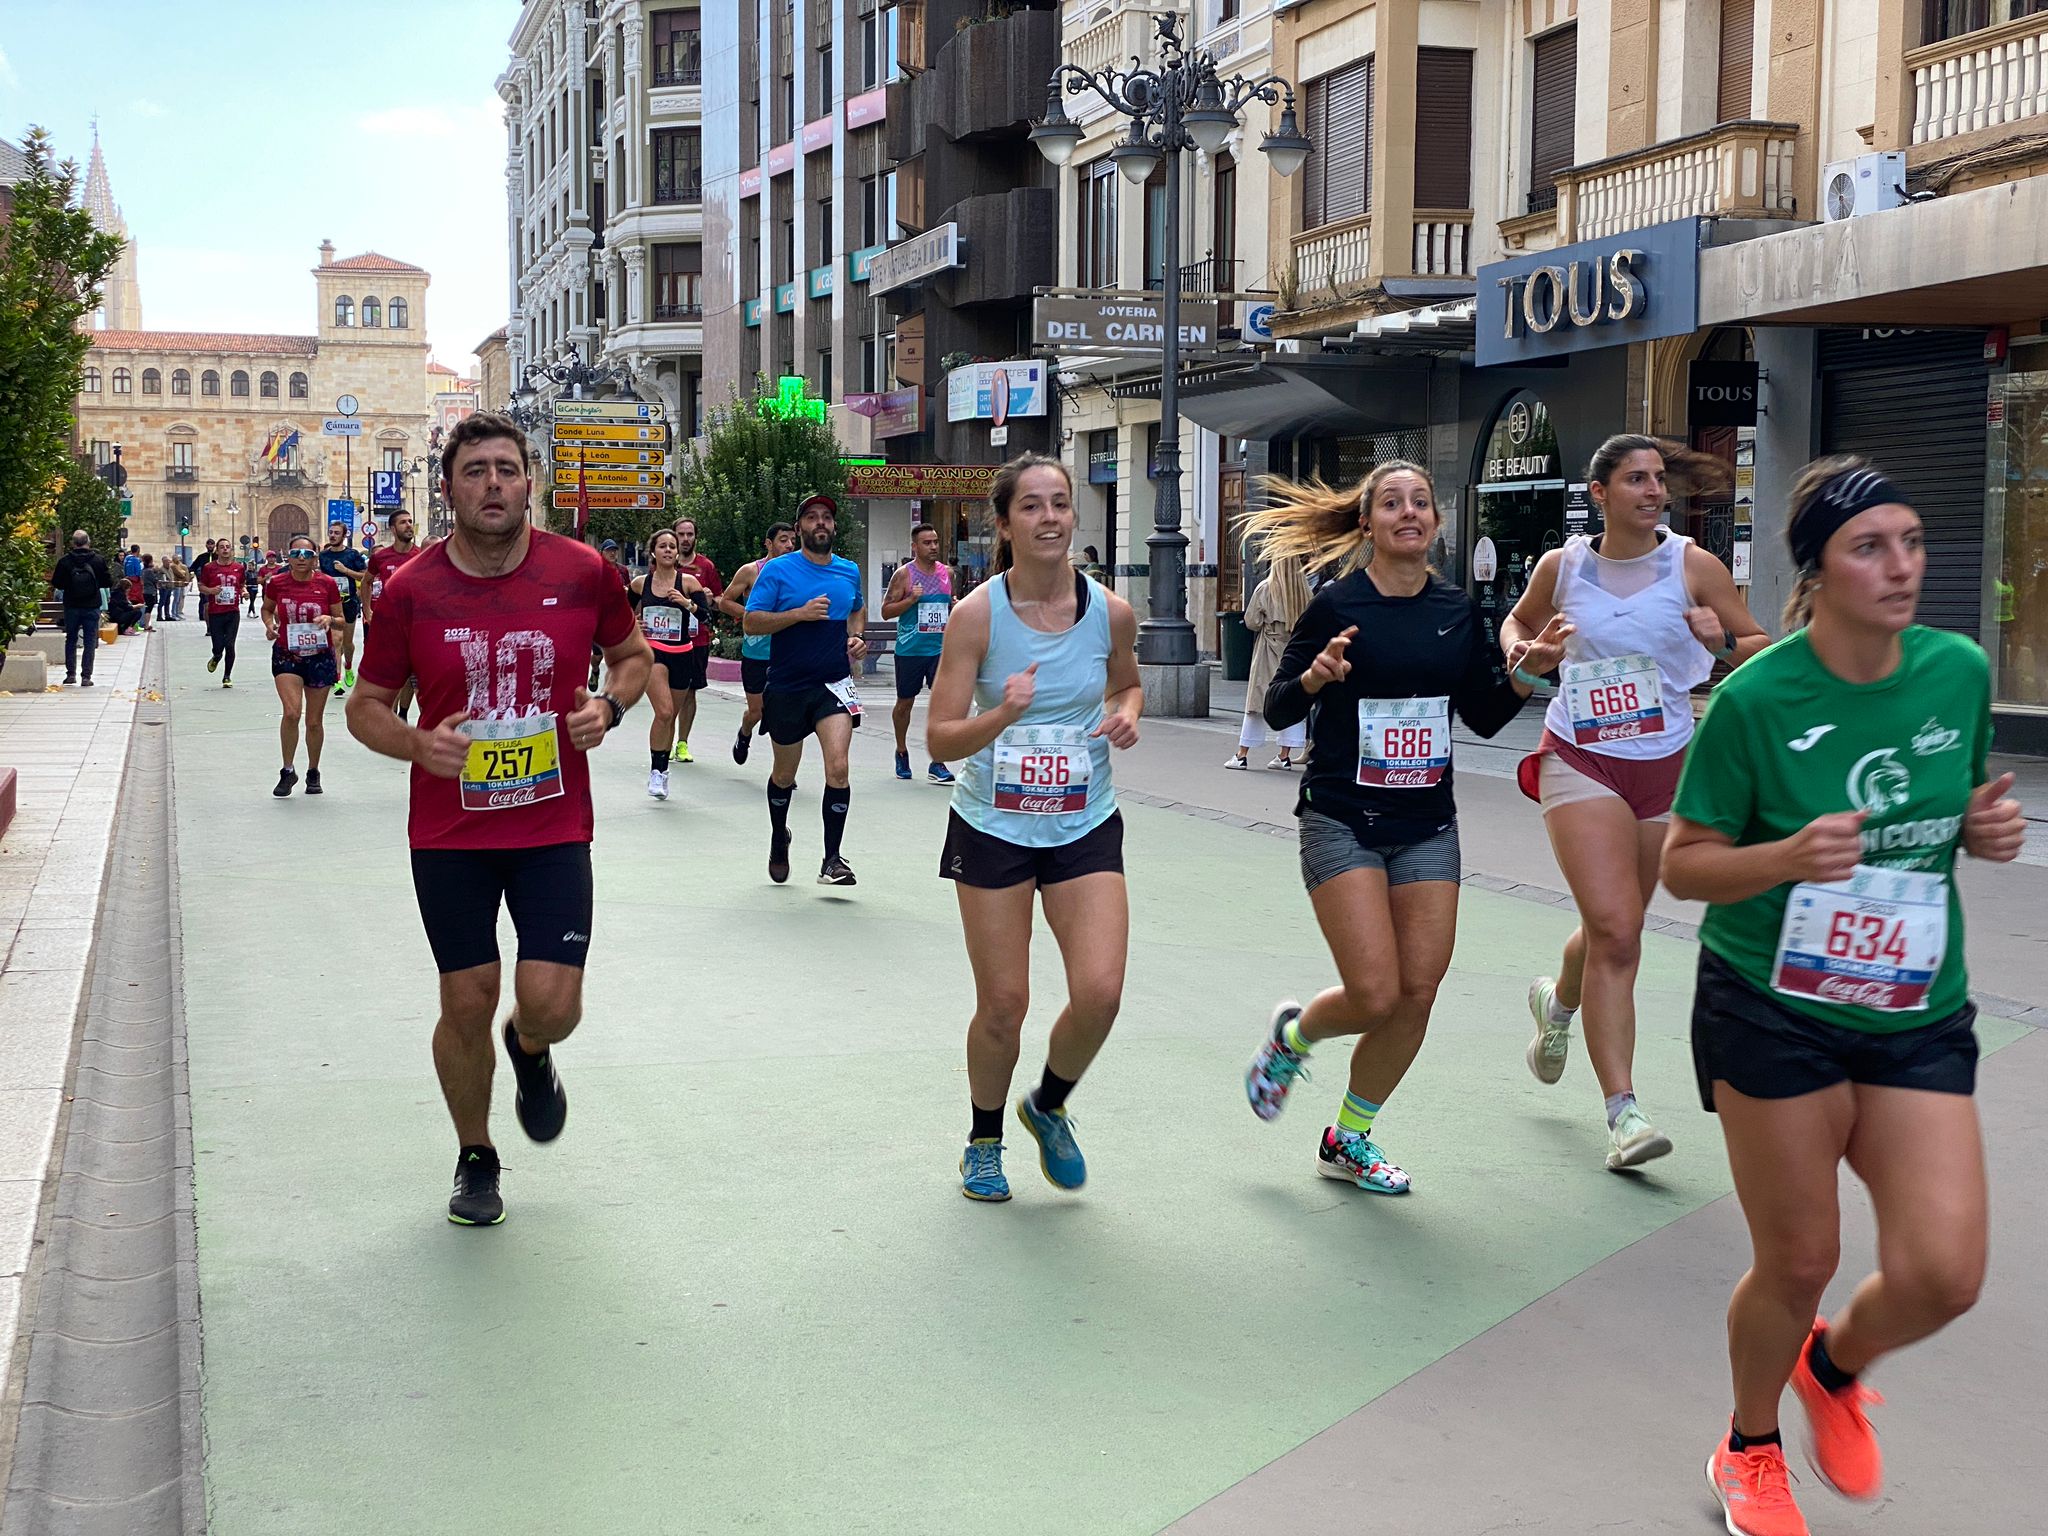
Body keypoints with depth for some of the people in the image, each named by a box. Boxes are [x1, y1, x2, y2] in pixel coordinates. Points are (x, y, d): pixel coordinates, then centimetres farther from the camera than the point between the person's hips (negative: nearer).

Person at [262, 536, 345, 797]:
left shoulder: (327, 583, -4)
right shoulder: (277, 583, -2)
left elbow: (341, 621, 5)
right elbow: (267, 608, 18)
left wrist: (330, 619, -17)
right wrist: (269, 623, -3)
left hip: (320, 657, 1)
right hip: (286, 656, 0)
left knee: (314, 721, 8)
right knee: (291, 712, -18)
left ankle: (313, 773, 28)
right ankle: (288, 771, 0)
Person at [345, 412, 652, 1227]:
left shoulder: (584, 572, -5)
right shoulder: (410, 591, -6)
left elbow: (633, 654, 12)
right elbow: (366, 706, 4)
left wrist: (609, 705, -9)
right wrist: (418, 744, -17)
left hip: (554, 829, 0)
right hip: (448, 835, 0)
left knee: (550, 1003, -8)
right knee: (466, 1004, 6)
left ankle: (531, 1053, 32)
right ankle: (475, 1158, 30)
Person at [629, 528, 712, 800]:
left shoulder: (688, 582, -2)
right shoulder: (640, 583, 3)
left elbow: (707, 615, -11)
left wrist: (687, 603, -27)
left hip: (681, 654, 1)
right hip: (652, 651, -1)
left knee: (670, 716, 12)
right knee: (664, 712, -20)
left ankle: (662, 770, 29)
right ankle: (655, 770, -8)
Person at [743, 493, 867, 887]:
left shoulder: (850, 571, 7)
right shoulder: (777, 570, -5)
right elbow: (752, 622, -10)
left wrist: (855, 637, 8)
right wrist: (801, 613, -20)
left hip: (834, 684, 1)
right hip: (787, 687, -1)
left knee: (838, 768, -18)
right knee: (784, 774, 14)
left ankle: (832, 859, -11)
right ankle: (779, 837, 42)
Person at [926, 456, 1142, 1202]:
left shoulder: (1111, 612, -4)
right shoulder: (977, 615, -12)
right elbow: (940, 739, -13)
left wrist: (1126, 713, -5)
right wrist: (1003, 715, -31)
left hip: (1085, 826, 2)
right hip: (993, 827, -2)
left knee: (1099, 993, -11)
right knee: (1003, 1004, 3)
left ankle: (1048, 1107, 21)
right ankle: (984, 1141, 30)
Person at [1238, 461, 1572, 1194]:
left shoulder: (1458, 610, 5)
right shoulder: (1338, 604, -8)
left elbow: (1486, 717, 12)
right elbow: (1277, 710, -6)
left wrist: (1528, 671, -5)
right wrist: (1315, 676, -26)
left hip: (1427, 825, 5)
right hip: (1342, 821, -5)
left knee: (1418, 993, 1)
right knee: (1375, 995, -13)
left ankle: (1349, 1139, 20)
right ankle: (1292, 1035, 22)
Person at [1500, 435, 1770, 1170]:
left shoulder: (1694, 567, -4)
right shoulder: (1561, 566, -1)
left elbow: (1768, 652, 1)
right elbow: (1519, 620, 19)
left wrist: (1723, 644, -20)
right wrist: (1518, 651, -2)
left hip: (1666, 769, 2)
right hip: (1580, 763, -2)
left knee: (1613, 931, 16)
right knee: (1615, 932, -17)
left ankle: (1557, 1000, 52)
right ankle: (1623, 1112, -12)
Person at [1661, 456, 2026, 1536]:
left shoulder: (1960, 671, -2)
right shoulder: (1755, 698, -15)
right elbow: (1683, 865, -8)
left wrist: (1990, 829, -8)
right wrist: (1789, 856, -27)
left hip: (1918, 1016, 4)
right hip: (1772, 1011, -4)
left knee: (1942, 1274, -6)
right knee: (1798, 1261, 6)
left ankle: (1836, 1364, 31)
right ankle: (1750, 1449, 36)